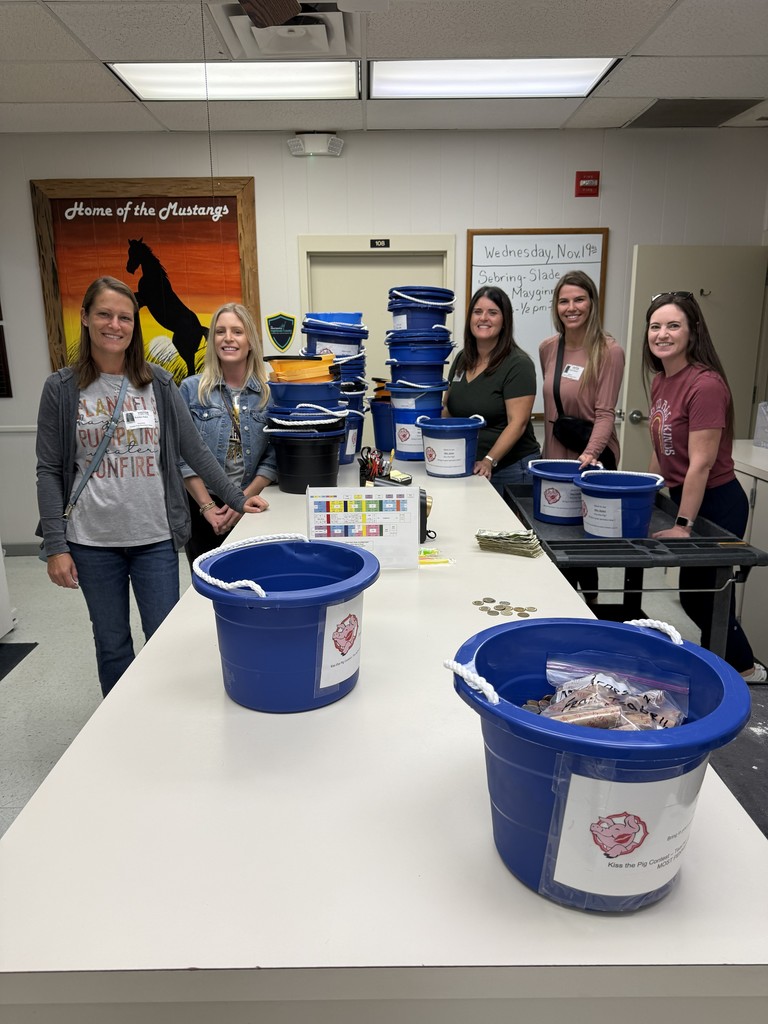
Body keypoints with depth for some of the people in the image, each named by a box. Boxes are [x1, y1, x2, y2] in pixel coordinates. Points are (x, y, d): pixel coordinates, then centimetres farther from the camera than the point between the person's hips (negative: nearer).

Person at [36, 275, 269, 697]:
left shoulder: (158, 384, 2)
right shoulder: (61, 389, -1)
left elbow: (195, 450, 6)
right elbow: (49, 472, -1)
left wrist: (237, 499, 3)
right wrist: (55, 546, -7)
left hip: (155, 537, 1)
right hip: (92, 542, 0)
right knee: (112, 645, 12)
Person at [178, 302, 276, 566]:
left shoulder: (269, 393, 1)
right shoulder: (191, 389, 0)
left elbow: (272, 457, -2)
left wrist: (244, 500, -13)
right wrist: (209, 507, -11)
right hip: (201, 507, 0)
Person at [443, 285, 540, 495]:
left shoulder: (518, 365, -11)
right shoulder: (461, 360, 9)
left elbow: (517, 423, -17)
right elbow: (448, 409, 17)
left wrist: (490, 461, -26)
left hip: (510, 470, -6)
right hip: (466, 467, 6)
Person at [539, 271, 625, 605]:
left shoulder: (609, 351, -12)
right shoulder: (548, 348, 5)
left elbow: (605, 414, -16)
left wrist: (591, 453, -30)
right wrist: (547, 453, 12)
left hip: (593, 461, -5)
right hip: (556, 456, 6)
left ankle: (589, 603, 21)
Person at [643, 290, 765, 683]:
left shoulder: (705, 384, -22)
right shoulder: (661, 380, 3)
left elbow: (701, 464, -23)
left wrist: (684, 525, -22)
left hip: (714, 503, -8)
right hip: (682, 498, 8)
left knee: (700, 596, 5)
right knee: (698, 595, 18)